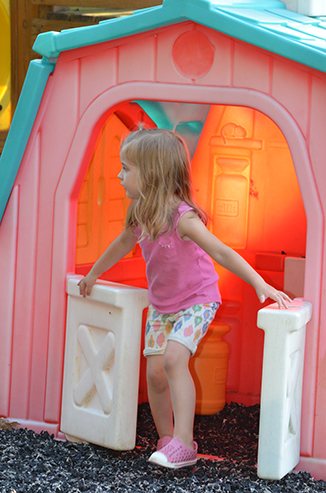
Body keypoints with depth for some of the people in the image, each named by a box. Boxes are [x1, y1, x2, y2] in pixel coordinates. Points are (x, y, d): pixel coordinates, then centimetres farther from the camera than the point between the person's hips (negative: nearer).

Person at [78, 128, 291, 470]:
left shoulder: (182, 218, -28)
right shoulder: (141, 214, -6)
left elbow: (221, 253, -31)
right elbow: (124, 243, 15)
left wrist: (260, 285, -37)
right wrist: (94, 274, 29)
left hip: (196, 301, -7)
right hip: (161, 304, 7)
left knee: (174, 359, -25)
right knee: (154, 371, -1)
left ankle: (184, 443, -23)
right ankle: (167, 440, 15)